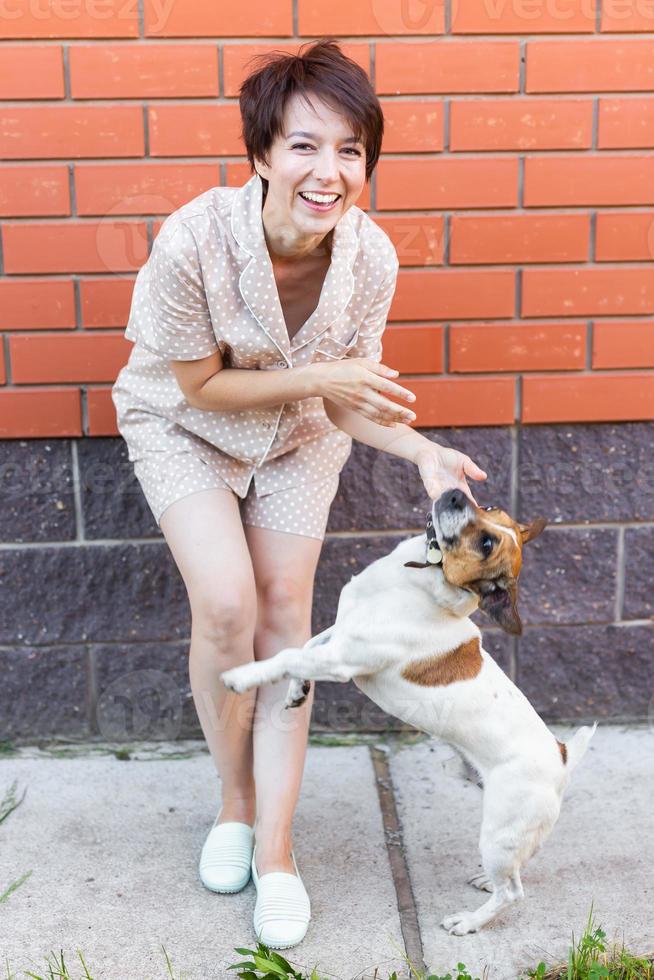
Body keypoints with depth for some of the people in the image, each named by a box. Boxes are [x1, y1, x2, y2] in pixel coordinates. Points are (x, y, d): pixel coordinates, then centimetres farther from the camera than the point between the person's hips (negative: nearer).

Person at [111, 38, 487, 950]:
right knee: (226, 604, -16)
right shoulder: (194, 241, -33)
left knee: (285, 612, -2)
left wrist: (424, 452, -28)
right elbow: (199, 386, -19)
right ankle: (236, 799, 13)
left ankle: (275, 845, 10)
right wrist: (317, 375, -28)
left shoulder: (371, 257, -22)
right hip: (184, 424, -2)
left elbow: (347, 397, -11)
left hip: (298, 432, 3)